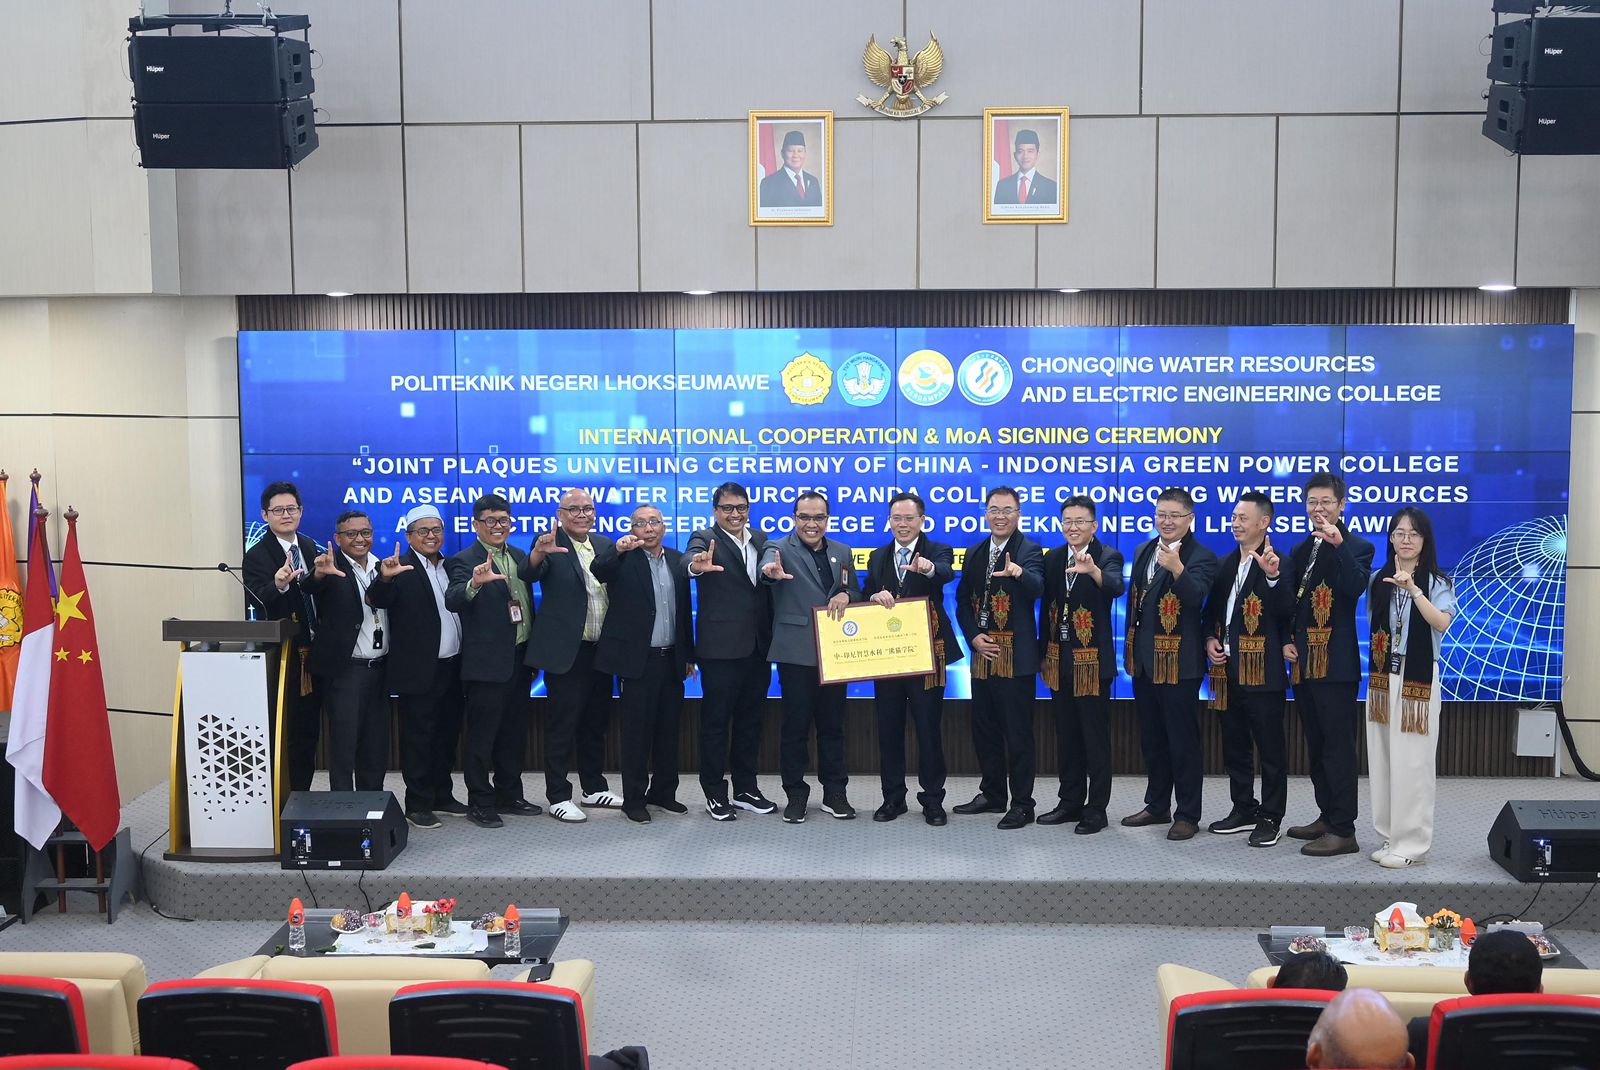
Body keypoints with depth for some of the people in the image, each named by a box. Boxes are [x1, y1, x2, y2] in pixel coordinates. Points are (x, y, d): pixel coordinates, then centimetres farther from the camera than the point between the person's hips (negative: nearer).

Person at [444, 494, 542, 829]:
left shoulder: (520, 557, 11)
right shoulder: (464, 561, -9)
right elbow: (453, 601, -26)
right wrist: (474, 583, -47)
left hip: (519, 659, 7)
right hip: (487, 662, -7)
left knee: (513, 734, 16)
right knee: (482, 737, 1)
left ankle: (509, 795, 27)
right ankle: (479, 802, 10)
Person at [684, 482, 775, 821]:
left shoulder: (760, 540, 10)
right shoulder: (705, 539, -8)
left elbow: (770, 584, 14)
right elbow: (690, 558, -30)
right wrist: (696, 565, -52)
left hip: (758, 648, 6)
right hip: (721, 649, -6)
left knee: (751, 720, 15)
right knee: (716, 722, 4)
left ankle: (746, 789, 26)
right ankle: (715, 794, 14)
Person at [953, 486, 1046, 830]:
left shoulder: (1030, 550, -7)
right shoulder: (974, 553, 11)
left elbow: (1037, 589, -26)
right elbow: (963, 600, 11)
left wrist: (1018, 572, -48)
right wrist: (973, 636, -4)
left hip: (1016, 655, -6)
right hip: (982, 652, 6)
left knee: (1018, 732, -1)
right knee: (984, 729, 15)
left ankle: (1022, 804, 8)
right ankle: (992, 795, 28)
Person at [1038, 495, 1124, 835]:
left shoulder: (1108, 557, -8)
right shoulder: (1052, 559, 8)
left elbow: (1116, 588, -30)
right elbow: (1046, 608, 11)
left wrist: (1093, 570, -51)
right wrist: (1044, 655, 10)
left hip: (1093, 660, -6)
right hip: (1059, 660, 6)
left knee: (1096, 737, 1)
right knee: (1066, 735, 14)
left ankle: (1096, 808, 10)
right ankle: (1071, 801, 25)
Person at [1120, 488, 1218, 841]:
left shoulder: (1202, 556, -9)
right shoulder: (1142, 552, 12)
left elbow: (1196, 597, -25)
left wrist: (1176, 567, -41)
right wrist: (1131, 647, 14)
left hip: (1178, 661, -7)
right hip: (1144, 658, 7)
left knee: (1183, 740, 1)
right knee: (1151, 738, 16)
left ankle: (1187, 814, 10)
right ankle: (1157, 805, 28)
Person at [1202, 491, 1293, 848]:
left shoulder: (1278, 563, -8)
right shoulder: (1226, 564, 13)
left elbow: (1285, 612, -20)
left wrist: (1273, 577, -33)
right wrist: (1210, 639, 2)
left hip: (1262, 670, -7)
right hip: (1227, 668, 7)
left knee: (1270, 747, 1)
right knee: (1234, 745, 15)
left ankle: (1270, 818, 10)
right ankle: (1243, 810, 27)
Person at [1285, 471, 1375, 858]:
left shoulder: (1357, 547, -4)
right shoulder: (1300, 551, 15)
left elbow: (1355, 588, -22)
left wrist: (1338, 544, -28)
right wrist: (1286, 641, 2)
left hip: (1336, 663, -7)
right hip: (1304, 661, 7)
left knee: (1338, 746, -5)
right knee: (1316, 745, 14)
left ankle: (1343, 831, -1)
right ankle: (1327, 816, 24)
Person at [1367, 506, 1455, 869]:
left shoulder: (1437, 582, -4)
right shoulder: (1379, 580, 8)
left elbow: (1442, 623, -21)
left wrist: (1413, 589, -30)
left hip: (1418, 679, -4)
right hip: (1383, 676, 4)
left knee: (1412, 763, -4)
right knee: (1383, 760, 7)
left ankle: (1412, 844, 4)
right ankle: (1390, 837, 17)